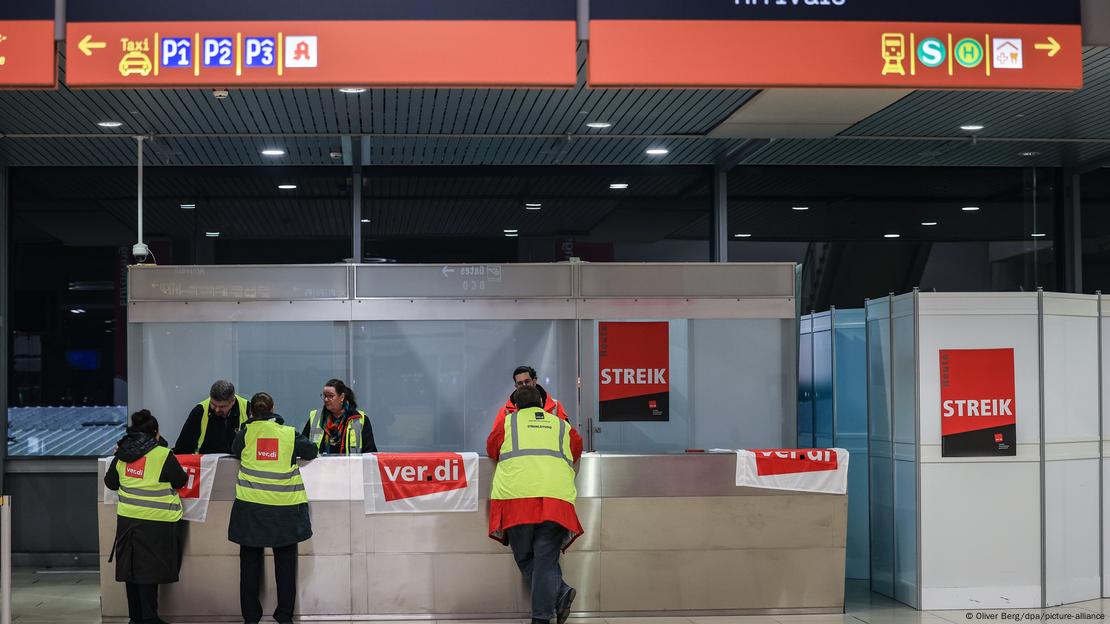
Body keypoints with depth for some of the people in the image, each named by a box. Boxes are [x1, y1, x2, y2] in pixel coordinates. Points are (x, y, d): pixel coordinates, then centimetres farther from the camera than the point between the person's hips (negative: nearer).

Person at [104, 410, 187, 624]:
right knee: (149, 570, -1)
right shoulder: (163, 455, -12)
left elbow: (110, 483, 15)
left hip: (127, 518, 5)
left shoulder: (122, 455, 4)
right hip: (156, 522, -5)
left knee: (132, 567, 13)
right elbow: (180, 481, -1)